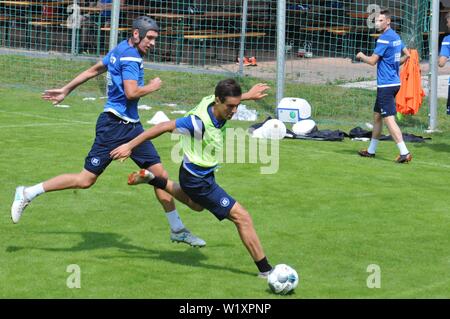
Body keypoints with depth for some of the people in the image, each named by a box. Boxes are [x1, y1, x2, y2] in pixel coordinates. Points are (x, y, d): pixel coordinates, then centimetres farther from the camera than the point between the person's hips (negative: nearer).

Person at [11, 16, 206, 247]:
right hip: (114, 125, -10)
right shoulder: (130, 56, -14)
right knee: (86, 179, -8)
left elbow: (93, 70, 24)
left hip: (131, 126, 10)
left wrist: (66, 90, 32)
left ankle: (178, 230, 14)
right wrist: (152, 87, -6)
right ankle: (27, 194, 3)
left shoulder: (121, 50, 15)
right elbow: (131, 92, -25)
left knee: (159, 174, 6)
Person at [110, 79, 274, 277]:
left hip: (205, 174, 9)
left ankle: (150, 179, 47)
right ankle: (265, 270, -3)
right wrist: (130, 146, -20)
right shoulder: (198, 122, -36)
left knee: (197, 205, 42)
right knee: (242, 217, -10)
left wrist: (247, 95, 21)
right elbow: (164, 127, -27)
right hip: (198, 181, -9)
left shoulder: (217, 105, -14)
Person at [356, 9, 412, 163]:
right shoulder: (396, 36, 13)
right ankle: (371, 150, 28)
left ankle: (404, 153, -19)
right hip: (394, 82, 10)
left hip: (386, 85, -10)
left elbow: (372, 61, -16)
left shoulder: (384, 38, -16)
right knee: (377, 116, 19)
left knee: (389, 119, -12)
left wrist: (361, 56, 3)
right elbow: (407, 54, 24)